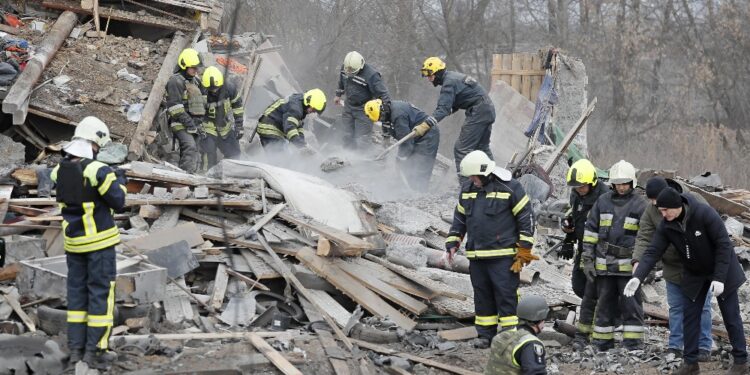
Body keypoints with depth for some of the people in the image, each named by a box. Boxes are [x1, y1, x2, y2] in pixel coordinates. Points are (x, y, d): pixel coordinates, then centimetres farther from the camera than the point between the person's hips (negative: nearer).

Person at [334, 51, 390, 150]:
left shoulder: (371, 75, -28)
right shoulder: (344, 68, -7)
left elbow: (382, 92, -23)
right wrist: (338, 95, 29)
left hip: (363, 110, -6)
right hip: (348, 107, 6)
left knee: (361, 139, -8)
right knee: (347, 136, 16)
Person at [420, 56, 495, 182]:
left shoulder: (449, 82, -17)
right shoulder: (454, 76, 15)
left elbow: (443, 109, -27)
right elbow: (454, 105, 19)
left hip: (478, 113, -10)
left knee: (462, 149, -10)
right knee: (482, 147, 22)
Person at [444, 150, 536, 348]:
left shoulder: (510, 187, -8)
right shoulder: (467, 189, 10)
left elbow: (526, 217, -5)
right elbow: (459, 218, 20)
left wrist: (524, 250, -8)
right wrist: (452, 244, 11)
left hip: (503, 255, -6)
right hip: (476, 255, 6)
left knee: (506, 294, -4)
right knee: (482, 295, 10)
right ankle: (485, 334, 17)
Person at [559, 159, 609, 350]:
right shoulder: (576, 195, 5)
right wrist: (568, 242, 22)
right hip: (583, 248, 8)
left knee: (591, 293, -7)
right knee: (578, 286, 14)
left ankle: (582, 334, -4)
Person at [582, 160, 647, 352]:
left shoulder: (639, 204, -2)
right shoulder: (603, 201, 6)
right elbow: (590, 230, 9)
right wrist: (588, 260, 4)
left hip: (629, 265, -3)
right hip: (604, 264, 3)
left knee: (631, 306, -1)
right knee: (604, 305, 10)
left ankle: (633, 347, 2)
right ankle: (602, 346, 17)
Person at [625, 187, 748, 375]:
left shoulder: (705, 214, -29)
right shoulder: (666, 226, -14)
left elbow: (724, 245, -25)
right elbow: (653, 252, -15)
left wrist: (719, 278, -27)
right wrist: (638, 277, -30)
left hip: (721, 270, -5)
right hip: (694, 275, 5)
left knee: (731, 316, 4)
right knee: (689, 316, 2)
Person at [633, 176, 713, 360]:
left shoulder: (694, 201, -18)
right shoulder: (651, 211, -8)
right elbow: (644, 238, -11)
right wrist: (637, 260, -28)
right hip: (673, 267, 3)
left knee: (701, 307, 3)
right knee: (676, 307, 9)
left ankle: (704, 347, 9)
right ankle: (675, 347, 16)